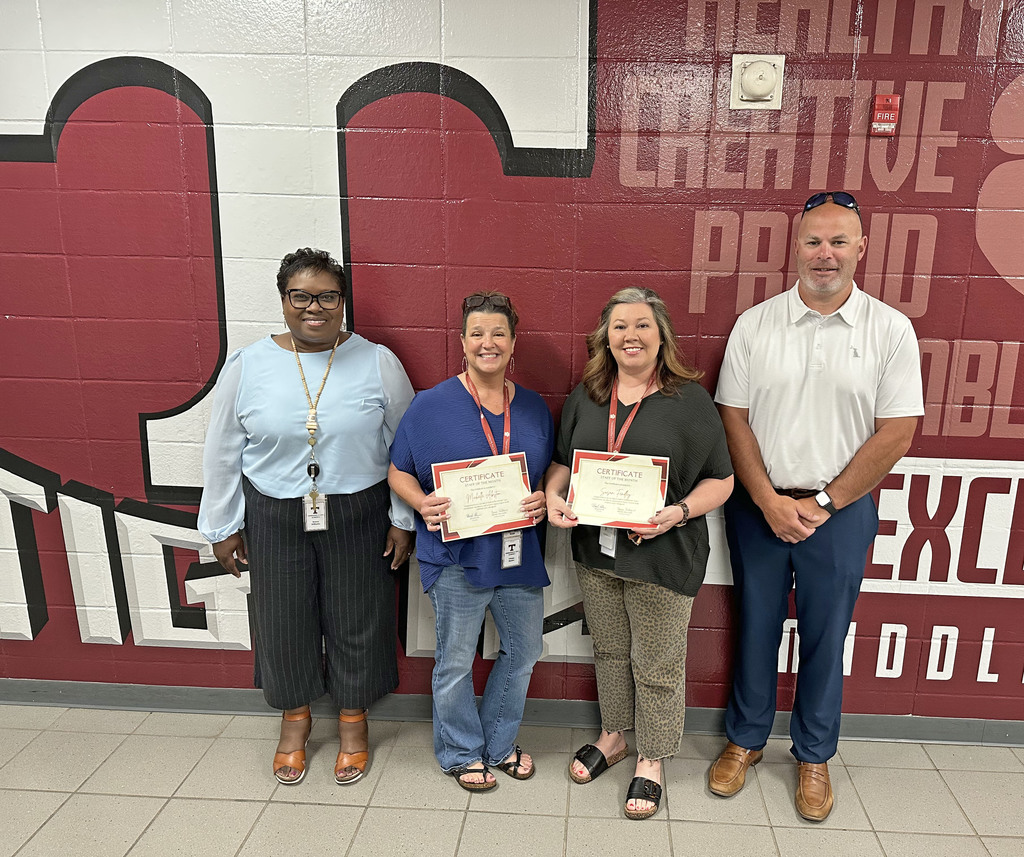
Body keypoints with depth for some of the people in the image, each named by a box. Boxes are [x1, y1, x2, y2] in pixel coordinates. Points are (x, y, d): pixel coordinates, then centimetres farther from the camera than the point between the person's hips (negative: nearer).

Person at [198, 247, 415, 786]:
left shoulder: (378, 363, -7)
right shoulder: (247, 365, -5)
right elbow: (222, 452, 3)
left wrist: (403, 519, -2)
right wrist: (222, 525, 5)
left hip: (357, 518, -1)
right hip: (275, 519, 1)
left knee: (356, 620, 12)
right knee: (283, 620, 14)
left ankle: (353, 720, 37)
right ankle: (294, 718, 41)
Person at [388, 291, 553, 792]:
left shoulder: (533, 408, 5)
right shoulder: (432, 404, -8)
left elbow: (549, 475, 13)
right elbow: (399, 473, -2)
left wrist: (544, 501, -9)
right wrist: (423, 505, -21)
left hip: (520, 554, 5)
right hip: (457, 556, -4)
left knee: (524, 650, 18)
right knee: (456, 661, 11)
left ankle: (499, 743, 42)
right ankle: (460, 752, 36)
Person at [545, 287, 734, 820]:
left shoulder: (690, 400, -8)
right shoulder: (586, 396, 5)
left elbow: (720, 480, -6)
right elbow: (562, 460, 13)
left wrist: (679, 512, -23)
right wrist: (553, 496, -7)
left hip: (663, 556, -4)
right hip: (595, 550, 4)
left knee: (657, 664, 10)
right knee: (609, 651, 21)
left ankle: (650, 762, 32)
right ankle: (613, 736, 44)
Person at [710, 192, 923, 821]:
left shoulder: (891, 331, -4)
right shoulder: (755, 324, -1)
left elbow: (896, 434, -6)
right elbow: (734, 417, -2)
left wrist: (821, 504, -9)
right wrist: (768, 500, -10)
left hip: (841, 511, 0)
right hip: (759, 506, 1)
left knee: (826, 637, 13)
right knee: (756, 627, 14)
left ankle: (814, 755, 34)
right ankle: (746, 739, 34)